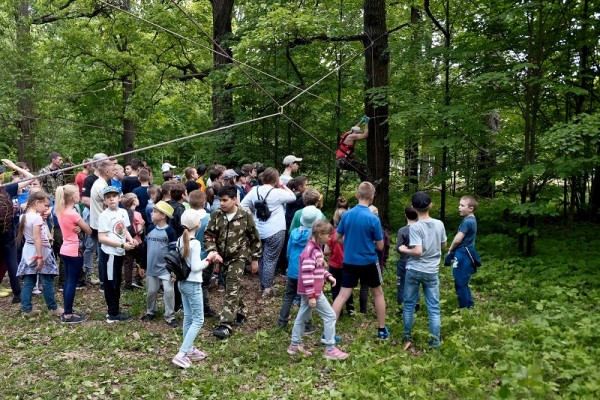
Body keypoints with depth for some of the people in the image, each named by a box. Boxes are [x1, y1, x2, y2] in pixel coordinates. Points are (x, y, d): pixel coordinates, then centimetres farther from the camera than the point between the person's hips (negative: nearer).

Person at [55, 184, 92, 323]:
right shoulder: (73, 214, -18)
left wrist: (77, 228, -8)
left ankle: (68, 312, 21)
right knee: (72, 283, -2)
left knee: (68, 282, 14)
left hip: (65, 250, 9)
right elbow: (89, 231, -11)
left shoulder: (61, 211, 7)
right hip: (75, 252, -9)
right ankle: (68, 315, 3)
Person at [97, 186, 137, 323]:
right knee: (110, 283, 2)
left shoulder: (123, 212, 6)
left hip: (120, 253, 8)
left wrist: (131, 240, -4)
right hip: (109, 254, -7)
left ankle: (114, 310, 30)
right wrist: (122, 245, -21)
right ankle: (113, 314, 11)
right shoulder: (104, 216, -15)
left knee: (117, 283, 17)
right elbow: (101, 238, -18)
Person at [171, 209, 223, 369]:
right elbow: (195, 267, -22)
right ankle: (181, 354, -4)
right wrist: (209, 259, -8)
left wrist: (209, 258, 8)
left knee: (188, 318, 17)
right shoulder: (195, 243, -21)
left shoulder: (180, 240, 5)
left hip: (182, 283, 9)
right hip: (193, 285, -9)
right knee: (198, 320, 0)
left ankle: (189, 350, 26)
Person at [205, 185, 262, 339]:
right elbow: (208, 235, -3)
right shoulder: (216, 215, -5)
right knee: (231, 288, 17)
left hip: (238, 257, -4)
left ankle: (226, 325, -14)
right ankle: (240, 312, 39)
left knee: (232, 290, -11)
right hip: (223, 257, 5)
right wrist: (212, 251, -21)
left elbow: (254, 238, -2)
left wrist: (254, 259, 1)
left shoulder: (245, 216, -11)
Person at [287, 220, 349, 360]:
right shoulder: (311, 251, -22)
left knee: (303, 316, 17)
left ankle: (295, 345, 28)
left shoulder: (316, 248, 10)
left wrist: (328, 276, 7)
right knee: (330, 315, -3)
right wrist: (311, 296, -25)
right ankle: (330, 349, 4)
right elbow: (307, 275, -25)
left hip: (310, 291, 10)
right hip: (312, 291, -10)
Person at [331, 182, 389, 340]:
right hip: (369, 262, -3)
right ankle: (382, 330, 25)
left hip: (349, 261, 3)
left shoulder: (346, 215, -6)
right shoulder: (373, 218, -17)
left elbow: (337, 238, 5)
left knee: (343, 295, 5)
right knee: (378, 293, 16)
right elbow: (380, 246, -8)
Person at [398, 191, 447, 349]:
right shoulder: (439, 224, -2)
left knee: (409, 305, 12)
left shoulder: (415, 227, -16)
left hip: (414, 270, -3)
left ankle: (407, 338, 23)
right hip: (432, 272, 3)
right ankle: (435, 341, 11)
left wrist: (404, 250, -6)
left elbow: (418, 252, -22)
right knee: (434, 308, 8)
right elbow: (444, 245, 12)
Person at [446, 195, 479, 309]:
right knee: (463, 283, 19)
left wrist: (451, 249, -1)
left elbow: (458, 239, -19)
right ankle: (469, 305, 27)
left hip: (463, 255, -10)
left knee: (460, 283, 0)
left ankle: (464, 308, 9)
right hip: (465, 254, 10)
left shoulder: (467, 221, -20)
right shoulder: (471, 220, 11)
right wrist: (454, 249, 7)